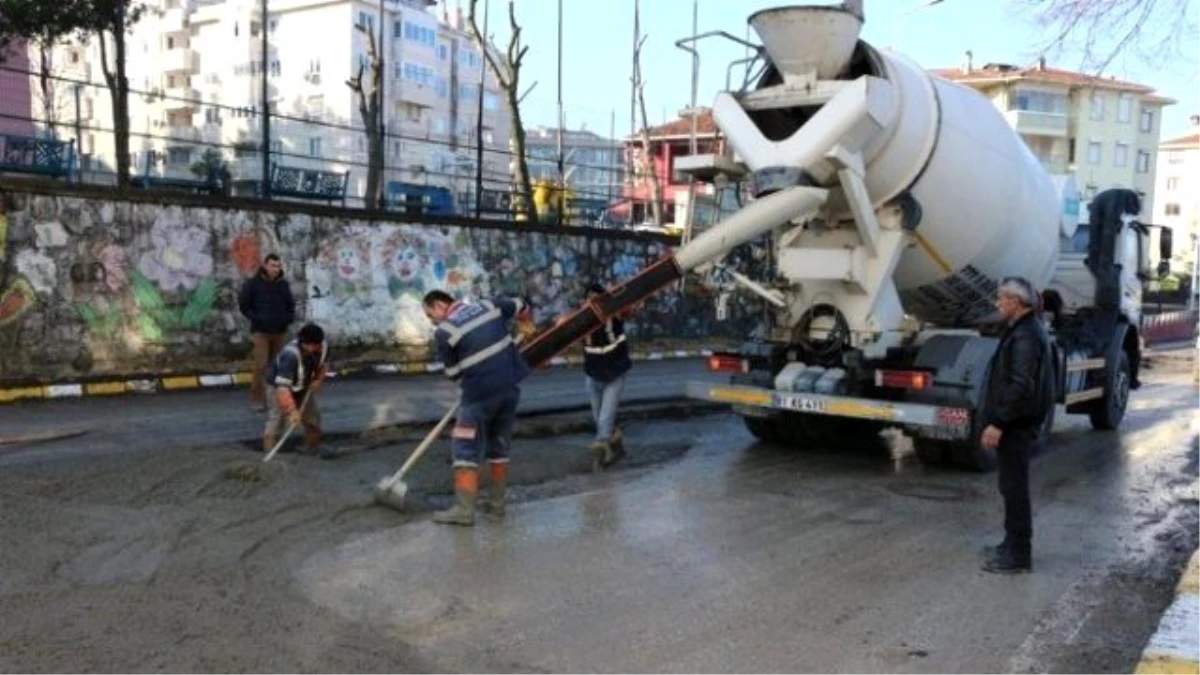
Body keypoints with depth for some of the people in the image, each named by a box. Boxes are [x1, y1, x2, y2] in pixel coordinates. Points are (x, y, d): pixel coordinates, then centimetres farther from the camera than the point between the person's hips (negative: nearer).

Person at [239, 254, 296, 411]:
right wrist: (256, 318, -12)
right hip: (261, 331, -4)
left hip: (280, 332, 4)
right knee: (261, 365, -10)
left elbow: (290, 304, 18)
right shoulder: (253, 283, -4)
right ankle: (256, 398, 1)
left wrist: (290, 317, 0)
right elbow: (243, 305, -1)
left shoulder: (283, 284, 7)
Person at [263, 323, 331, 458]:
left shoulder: (324, 347, -24)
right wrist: (292, 410, -51)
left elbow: (324, 364, 2)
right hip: (278, 386, -6)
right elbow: (283, 387, -47)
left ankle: (311, 446, 33)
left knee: (313, 415, 12)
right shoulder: (290, 355, -43)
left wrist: (318, 379, -15)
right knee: (276, 420, -14)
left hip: (304, 386, 6)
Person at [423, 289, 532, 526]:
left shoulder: (443, 333, -5)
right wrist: (523, 321, 46)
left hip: (480, 392, -6)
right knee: (499, 446, 16)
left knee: (466, 449, 0)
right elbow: (519, 307, 25)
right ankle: (497, 504, 21)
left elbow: (453, 372, 3)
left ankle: (464, 510, -5)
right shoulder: (488, 305, 9)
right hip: (510, 386, 6)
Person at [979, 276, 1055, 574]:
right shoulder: (1022, 329, 15)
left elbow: (1021, 386, -26)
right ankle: (1013, 544, 28)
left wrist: (998, 423, -26)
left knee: (1015, 487, -5)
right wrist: (999, 420, 22)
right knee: (1012, 486, 17)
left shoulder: (1026, 335, -19)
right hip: (1014, 423, 11)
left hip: (1016, 425, -11)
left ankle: (1019, 555, 2)